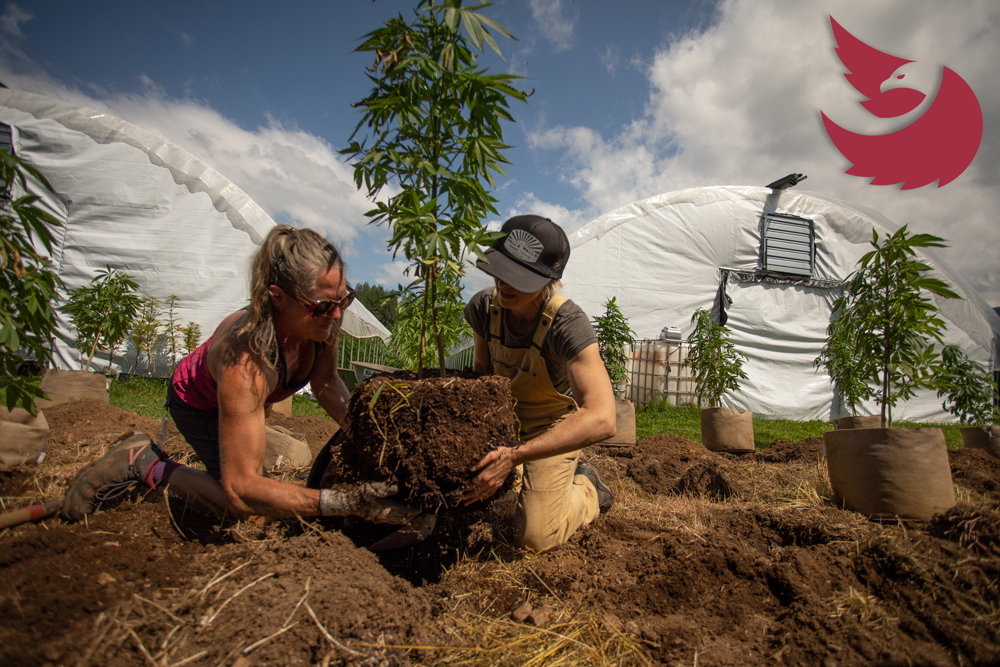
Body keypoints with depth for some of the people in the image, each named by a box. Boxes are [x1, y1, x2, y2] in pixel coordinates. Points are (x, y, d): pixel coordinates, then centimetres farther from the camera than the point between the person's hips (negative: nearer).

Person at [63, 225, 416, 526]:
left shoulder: (322, 319, -31)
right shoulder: (246, 362, -48)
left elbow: (326, 384, -11)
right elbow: (240, 491, -49)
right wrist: (347, 503, -55)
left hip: (244, 397, 7)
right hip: (197, 401, -6)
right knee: (252, 511, -16)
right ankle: (144, 463, -1)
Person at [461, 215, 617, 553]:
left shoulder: (569, 324, -35)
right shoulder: (482, 307, -19)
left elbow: (601, 420, -46)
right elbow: (482, 371, 0)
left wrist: (514, 456, -50)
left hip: (555, 424, -4)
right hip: (503, 414, 5)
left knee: (536, 537, -11)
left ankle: (587, 487, 19)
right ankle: (517, 477, 28)